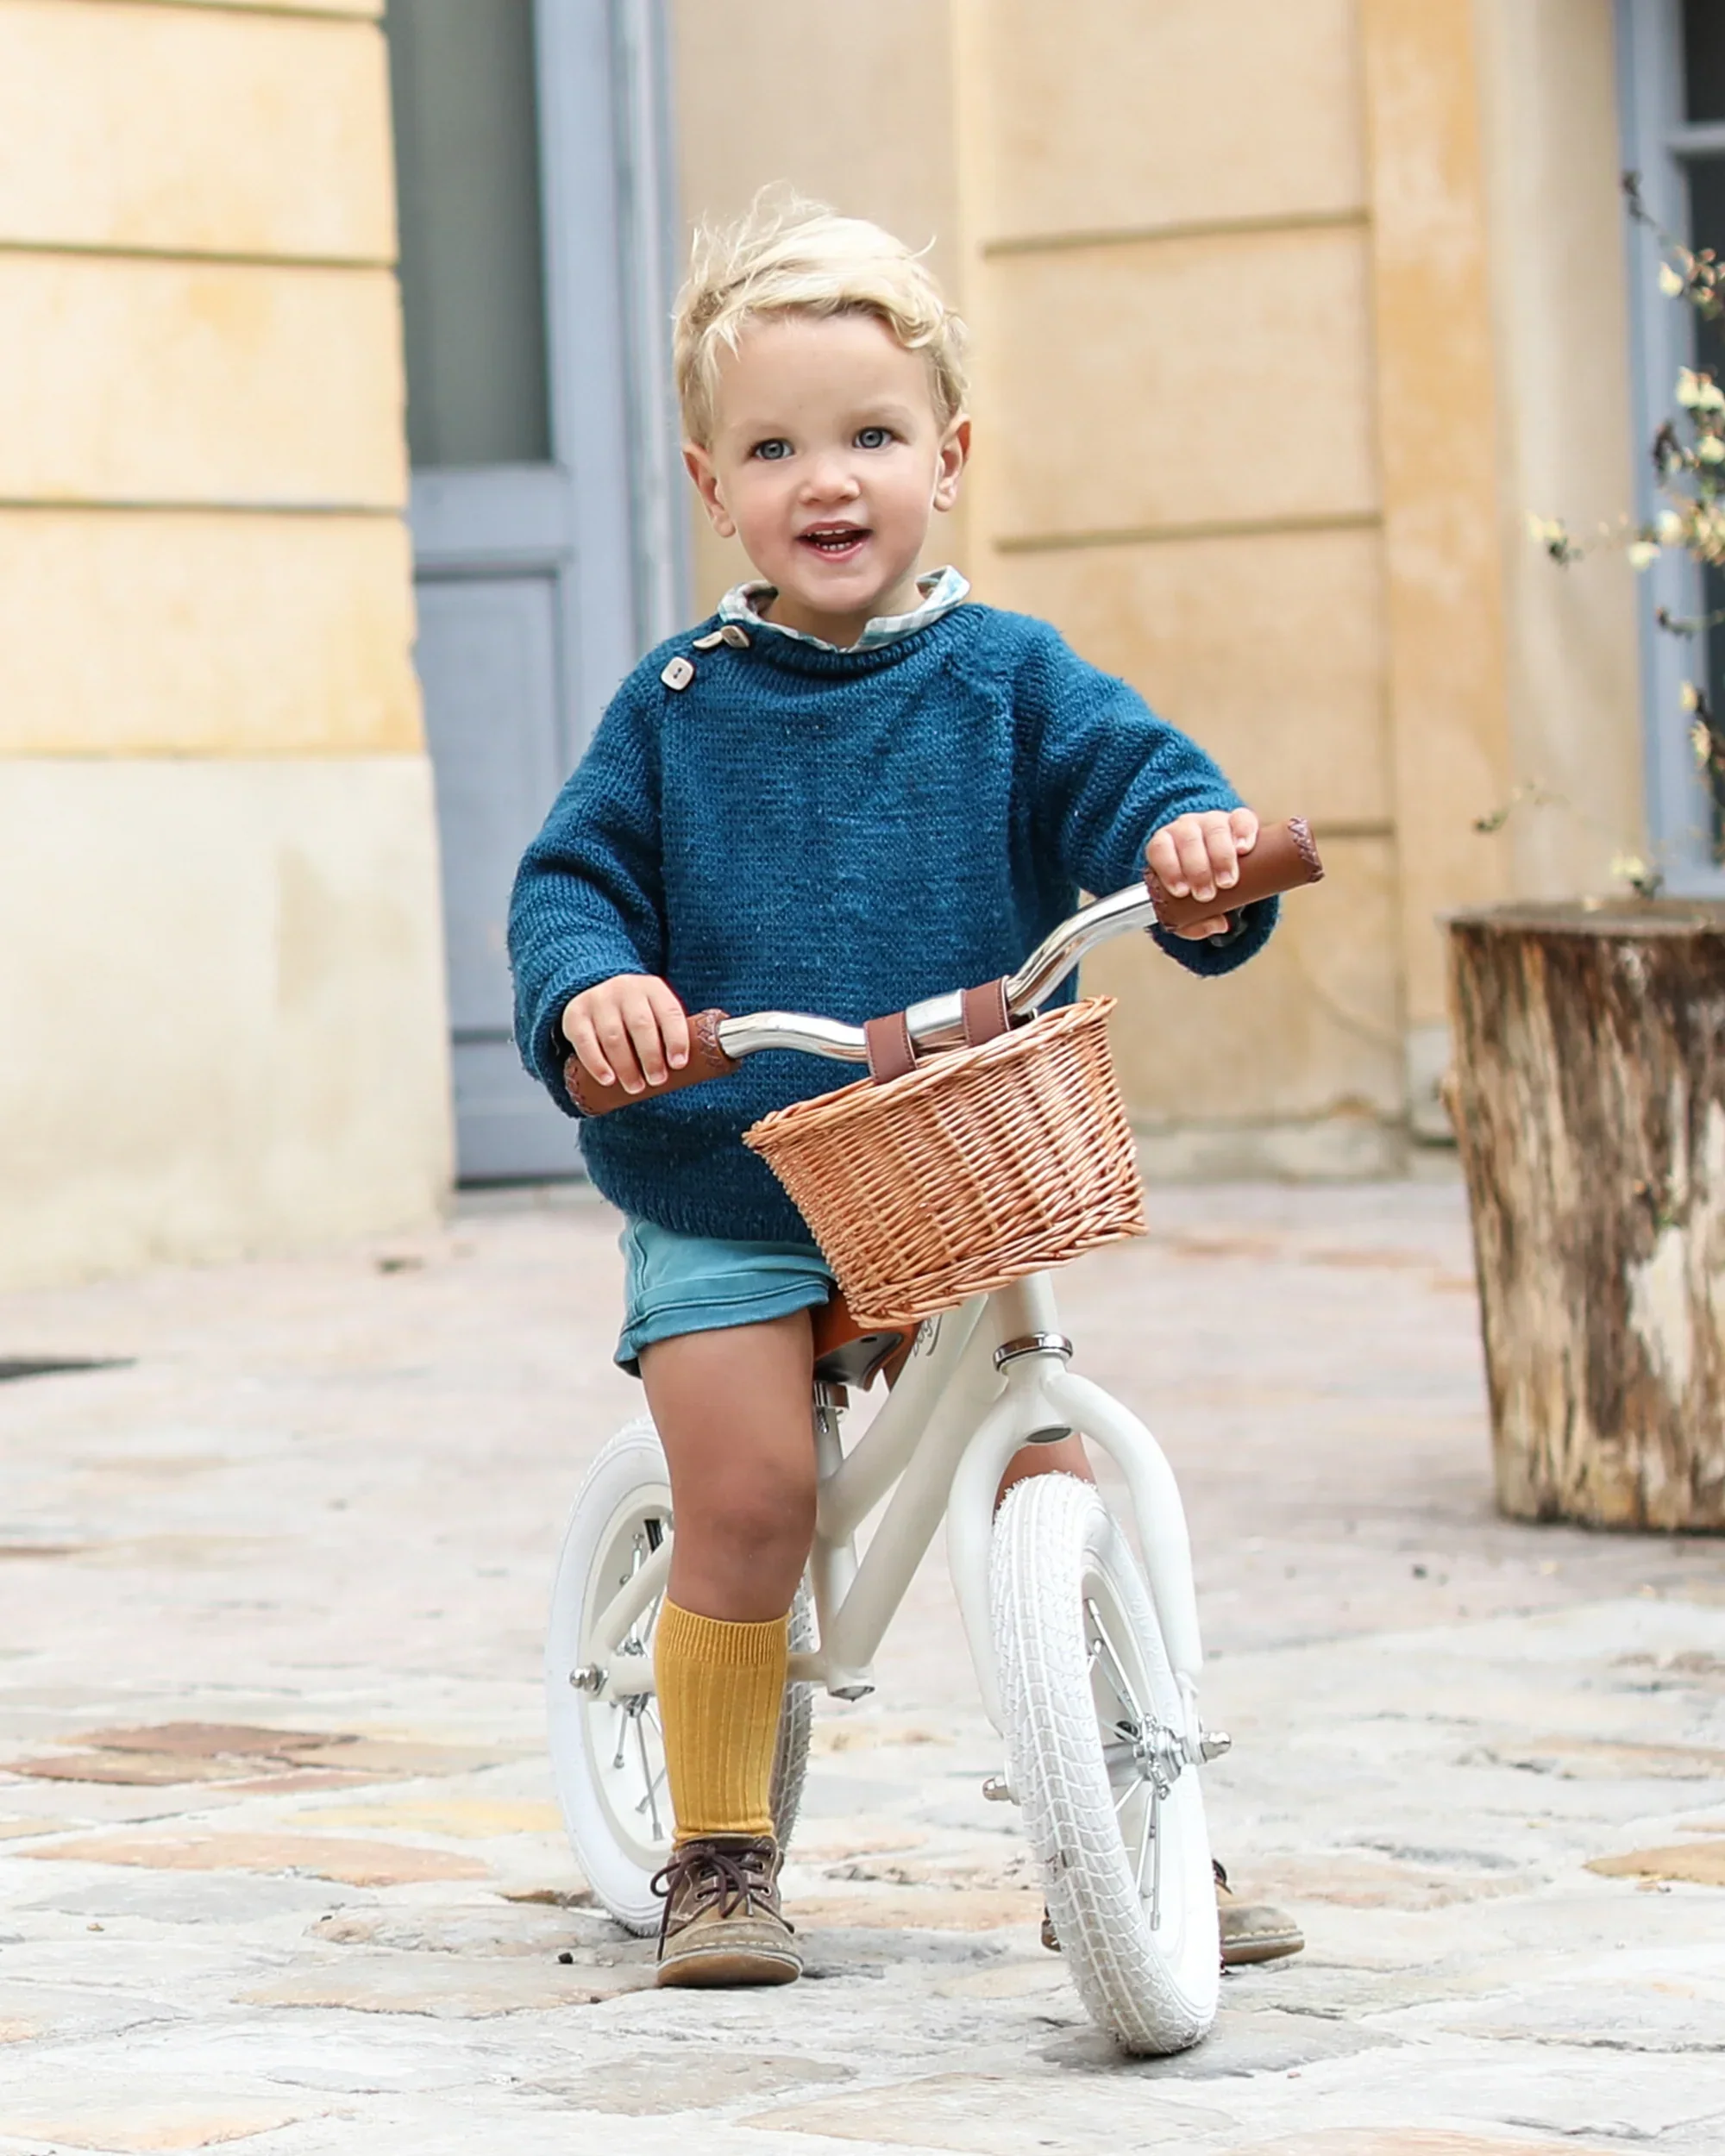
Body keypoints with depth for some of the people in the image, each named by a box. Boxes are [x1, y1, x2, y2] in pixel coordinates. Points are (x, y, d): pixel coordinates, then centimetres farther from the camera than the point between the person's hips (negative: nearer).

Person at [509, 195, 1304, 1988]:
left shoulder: (1004, 682, 2)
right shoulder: (678, 708, 3)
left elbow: (1123, 779, -6)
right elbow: (571, 880, 2)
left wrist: (1191, 846, -30)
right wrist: (593, 989, -20)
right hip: (722, 1200, -1)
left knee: (1052, 1476, -7)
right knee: (746, 1500, -14)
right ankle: (719, 1854, 5)